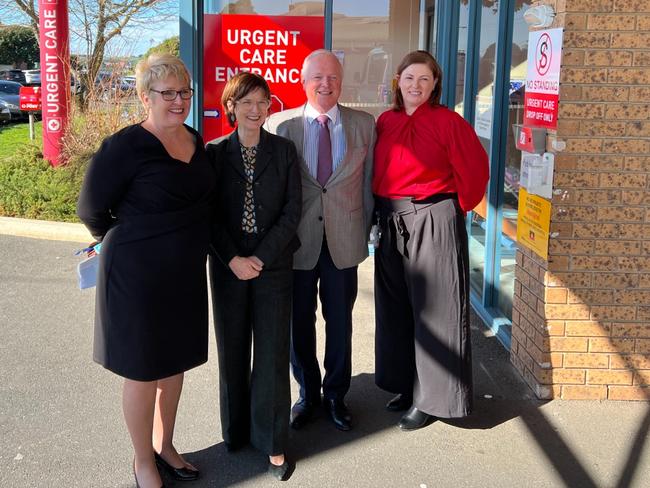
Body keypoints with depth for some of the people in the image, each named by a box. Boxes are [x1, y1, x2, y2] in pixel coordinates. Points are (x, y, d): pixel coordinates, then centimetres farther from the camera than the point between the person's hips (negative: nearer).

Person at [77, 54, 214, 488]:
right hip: (138, 273, -6)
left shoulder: (196, 141, 3)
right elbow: (91, 210, -10)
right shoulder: (126, 147, -18)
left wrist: (188, 247, 13)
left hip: (186, 273, 7)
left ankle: (164, 446, 39)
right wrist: (128, 242, 4)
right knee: (144, 370, 7)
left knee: (175, 361, 18)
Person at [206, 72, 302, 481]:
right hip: (228, 267, 1)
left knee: (272, 356, 2)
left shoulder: (285, 150, 1)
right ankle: (237, 432, 27)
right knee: (233, 353, 11)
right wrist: (233, 260, -12)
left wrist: (260, 258, -12)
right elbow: (210, 214, -2)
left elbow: (292, 211, -4)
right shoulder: (215, 152, 1)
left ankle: (272, 442, 15)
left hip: (274, 266, 0)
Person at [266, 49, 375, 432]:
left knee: (340, 322, 13)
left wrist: (364, 234, 5)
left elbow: (368, 182, 5)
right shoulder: (280, 124, -2)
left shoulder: (364, 124, 2)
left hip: (344, 242, 1)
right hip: (297, 241, 0)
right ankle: (308, 394, 31)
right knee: (299, 322, 11)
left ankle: (336, 395, 32)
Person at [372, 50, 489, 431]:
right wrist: (382, 209, 8)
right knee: (396, 306, 14)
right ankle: (406, 384, 30)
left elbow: (475, 169, -5)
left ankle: (431, 398, 13)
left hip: (433, 223, -6)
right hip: (391, 224, 6)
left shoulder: (448, 122, -8)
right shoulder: (385, 122, 8)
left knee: (434, 308, 1)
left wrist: (458, 207, 2)